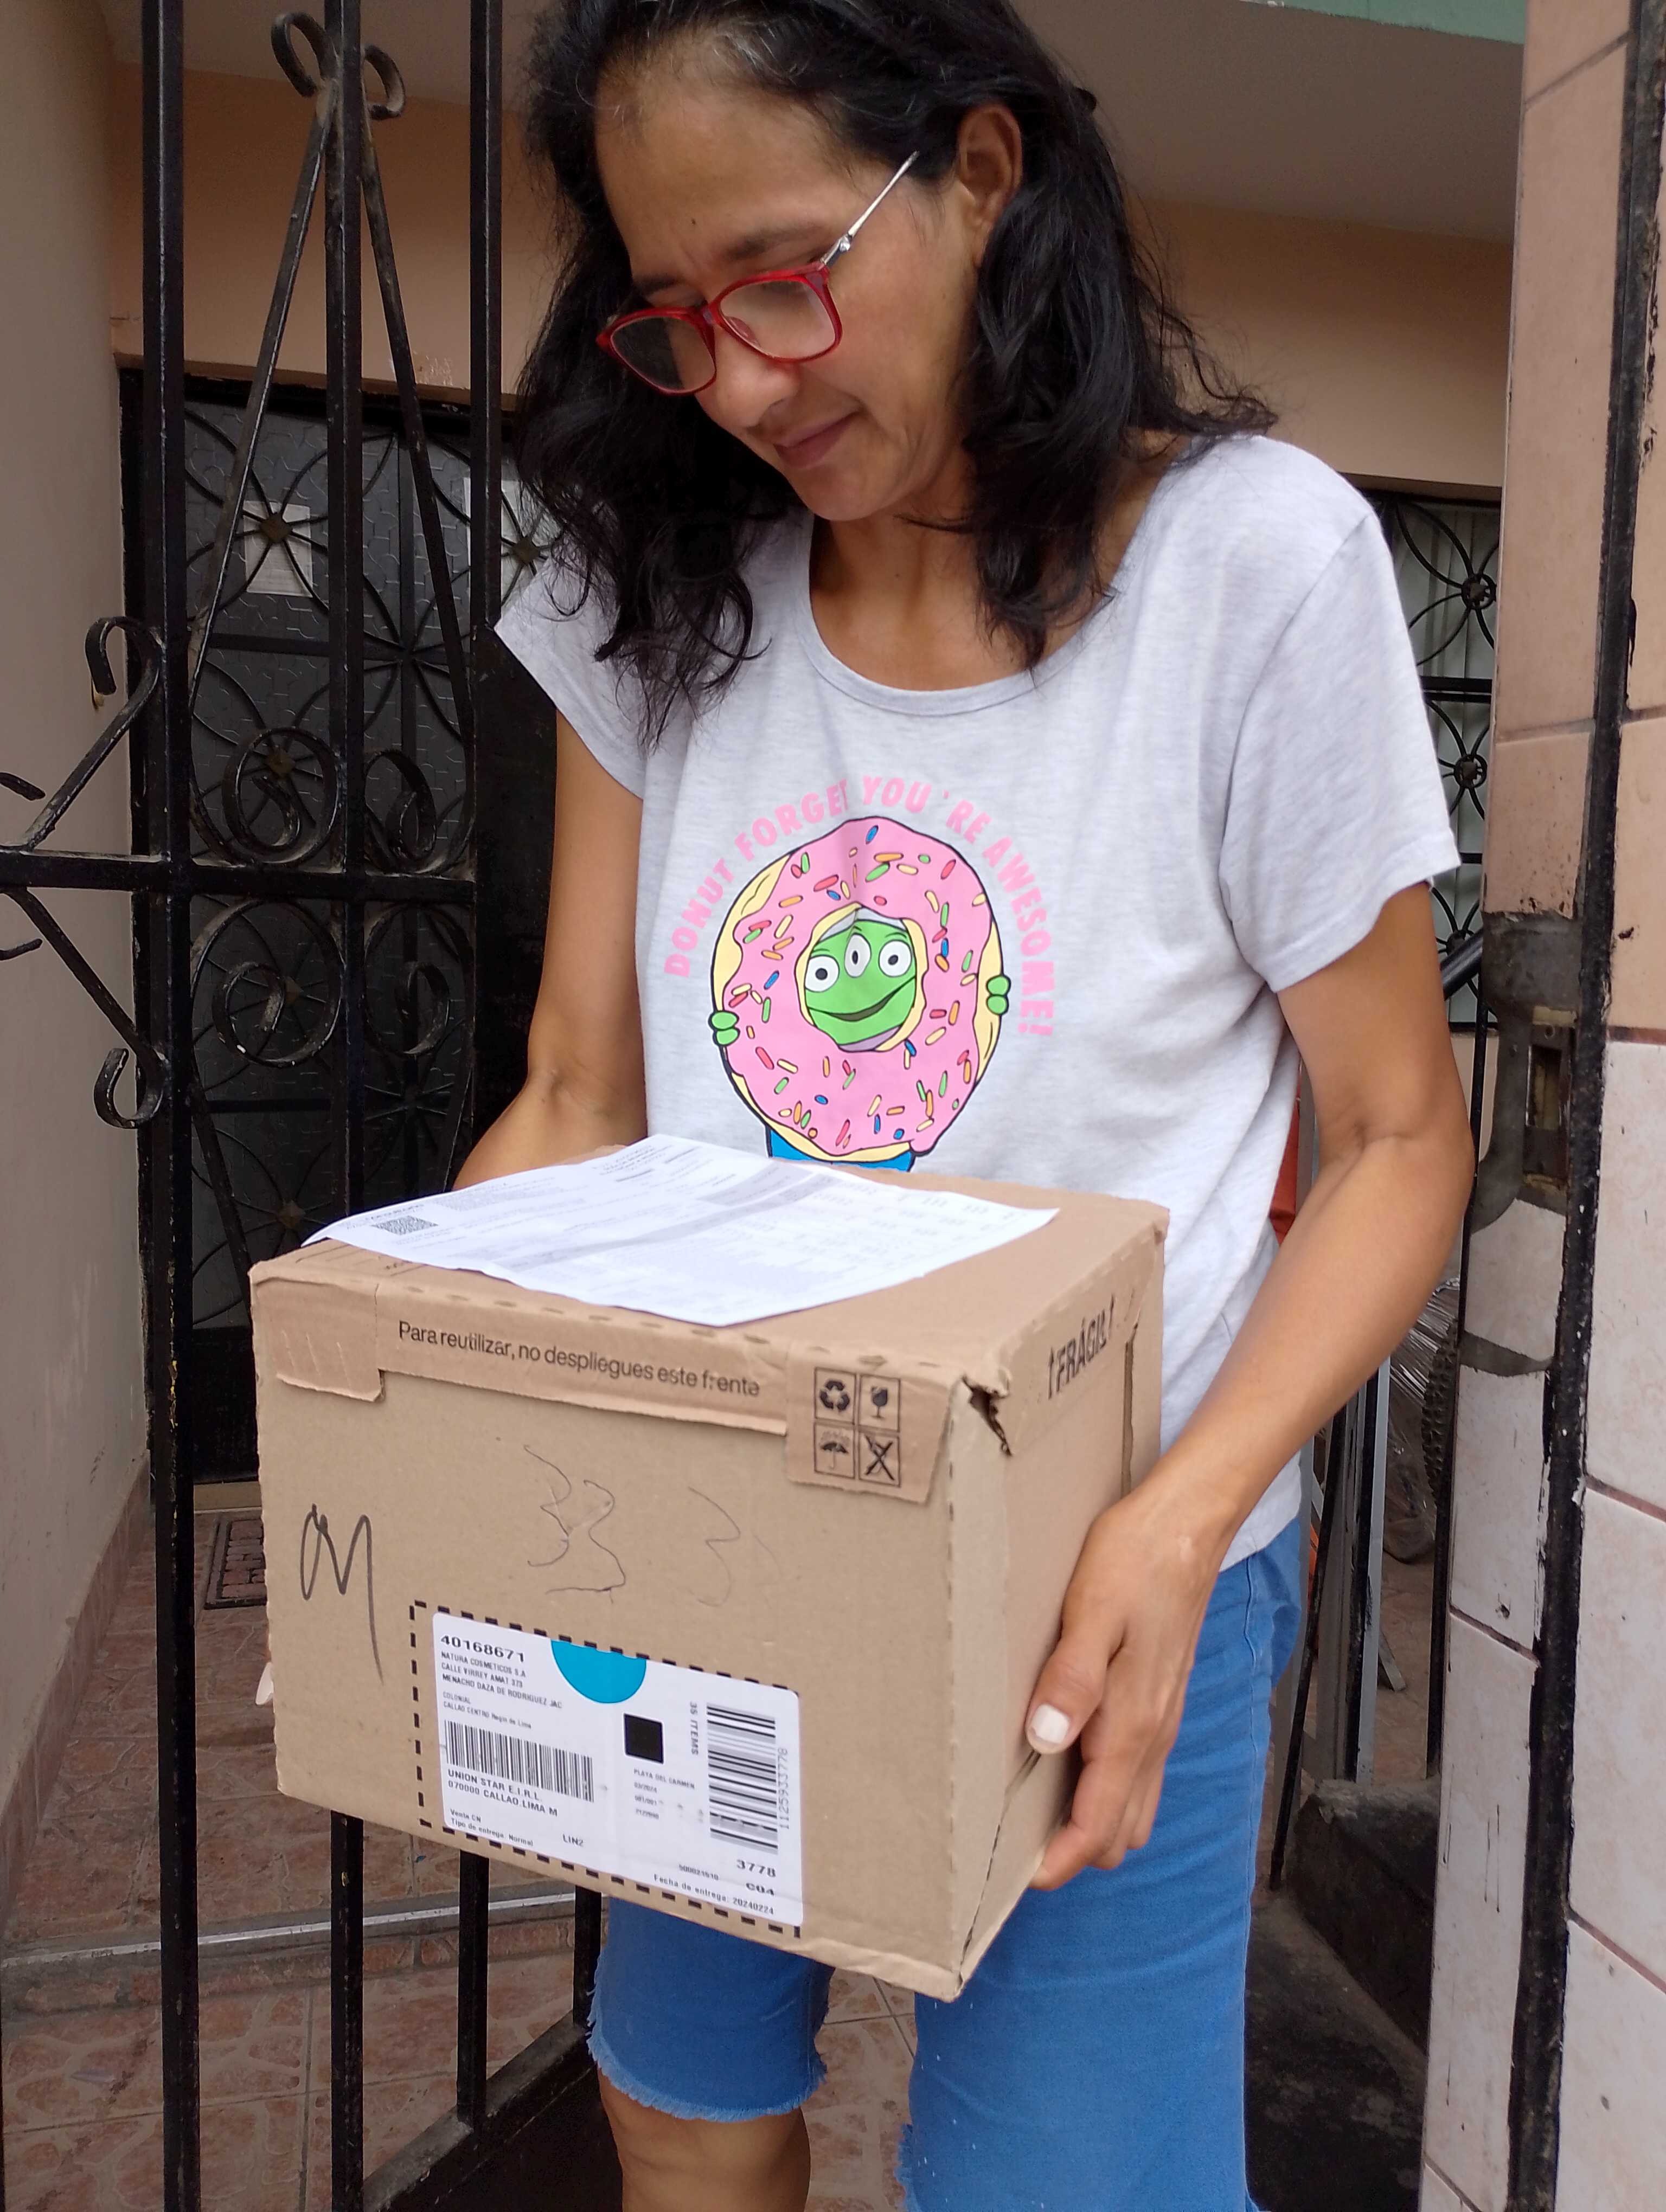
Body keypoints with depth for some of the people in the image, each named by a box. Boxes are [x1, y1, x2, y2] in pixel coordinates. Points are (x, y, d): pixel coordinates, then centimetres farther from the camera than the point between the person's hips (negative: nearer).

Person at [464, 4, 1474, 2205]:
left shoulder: (1256, 559, -12)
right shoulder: (666, 594, -2)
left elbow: (1399, 1134, -9)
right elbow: (579, 1103, -1)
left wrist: (1185, 1518, -23)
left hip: (1095, 1591, -3)